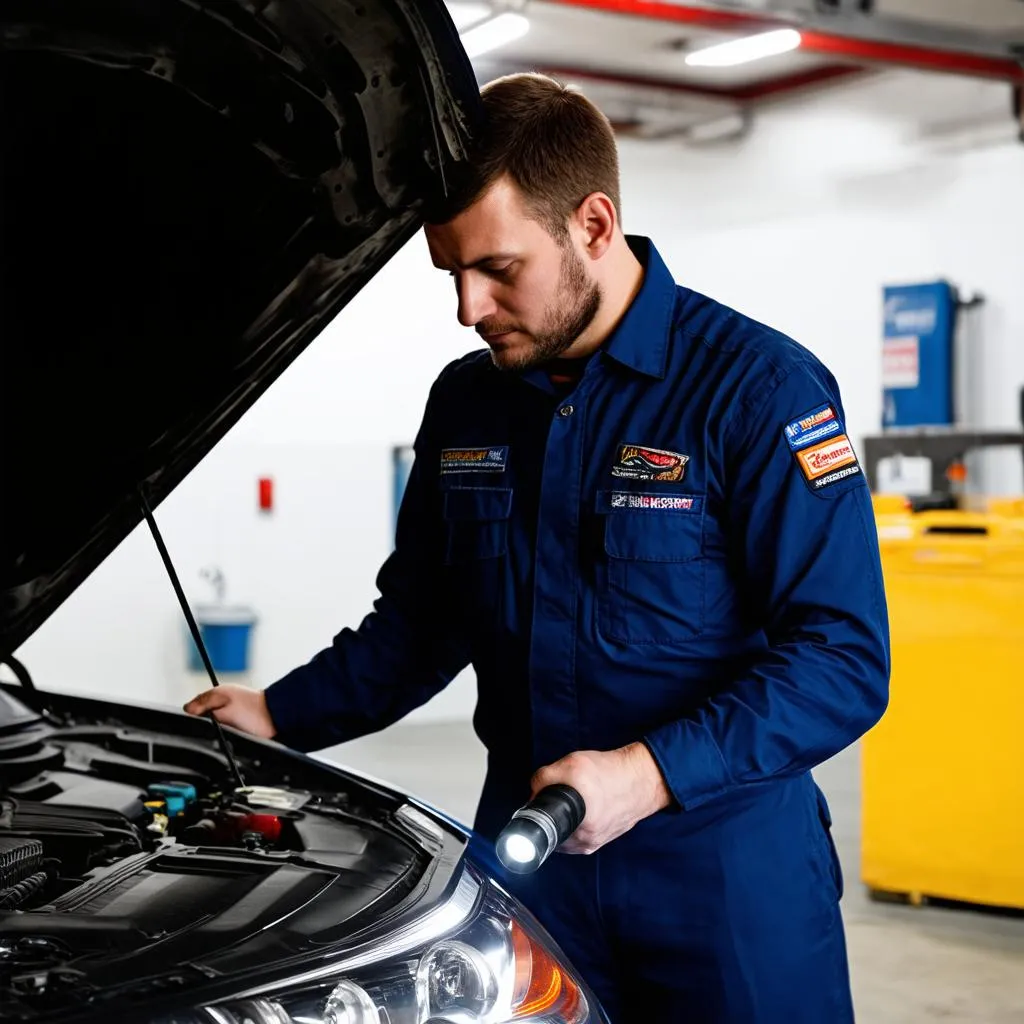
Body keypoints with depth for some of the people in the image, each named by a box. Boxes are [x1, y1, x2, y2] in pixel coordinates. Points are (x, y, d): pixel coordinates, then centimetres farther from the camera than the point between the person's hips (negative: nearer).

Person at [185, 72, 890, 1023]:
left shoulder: (760, 389, -14)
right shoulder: (464, 402, 7)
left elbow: (843, 658, -17)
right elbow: (418, 623, 17)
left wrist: (653, 771, -27)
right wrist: (280, 714, 3)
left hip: (723, 863, -5)